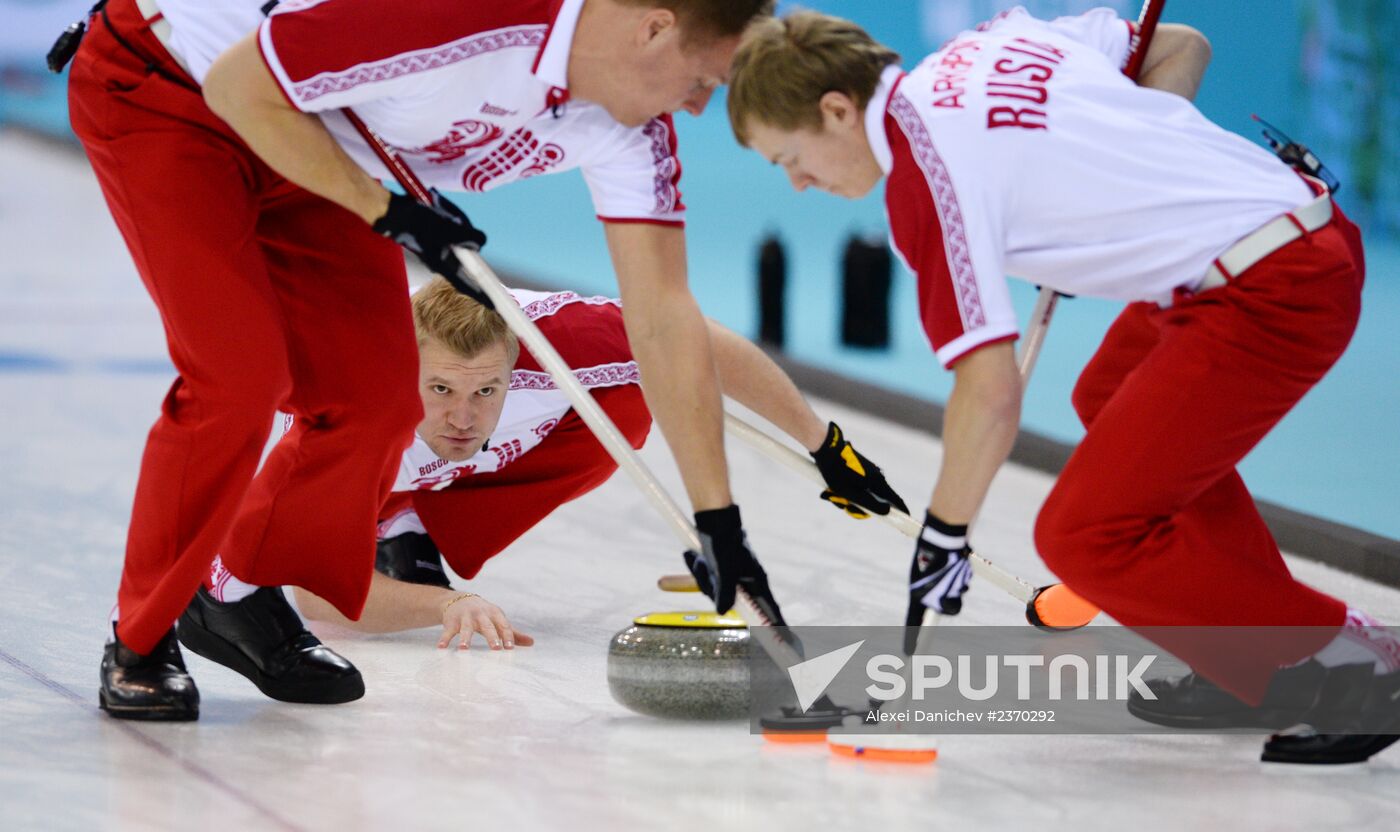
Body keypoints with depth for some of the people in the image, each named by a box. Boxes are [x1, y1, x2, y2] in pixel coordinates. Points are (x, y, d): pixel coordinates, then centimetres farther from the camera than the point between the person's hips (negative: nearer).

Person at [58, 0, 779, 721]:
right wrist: (385, 211, -20)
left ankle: (243, 603, 20)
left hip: (300, 139, 7)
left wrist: (718, 520, -10)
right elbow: (237, 86, -28)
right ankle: (140, 642, -1)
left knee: (374, 396, -1)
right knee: (238, 372, -19)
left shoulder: (632, 131, -13)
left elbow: (663, 317, -9)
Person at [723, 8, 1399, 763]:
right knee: (1112, 401, 31)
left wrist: (942, 535, -1)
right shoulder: (994, 41, 12)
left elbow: (990, 391, -14)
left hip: (1268, 296, -10)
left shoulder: (924, 172, -12)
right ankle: (1268, 667, 30)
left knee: (1085, 536, -7)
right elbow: (1181, 46, 23)